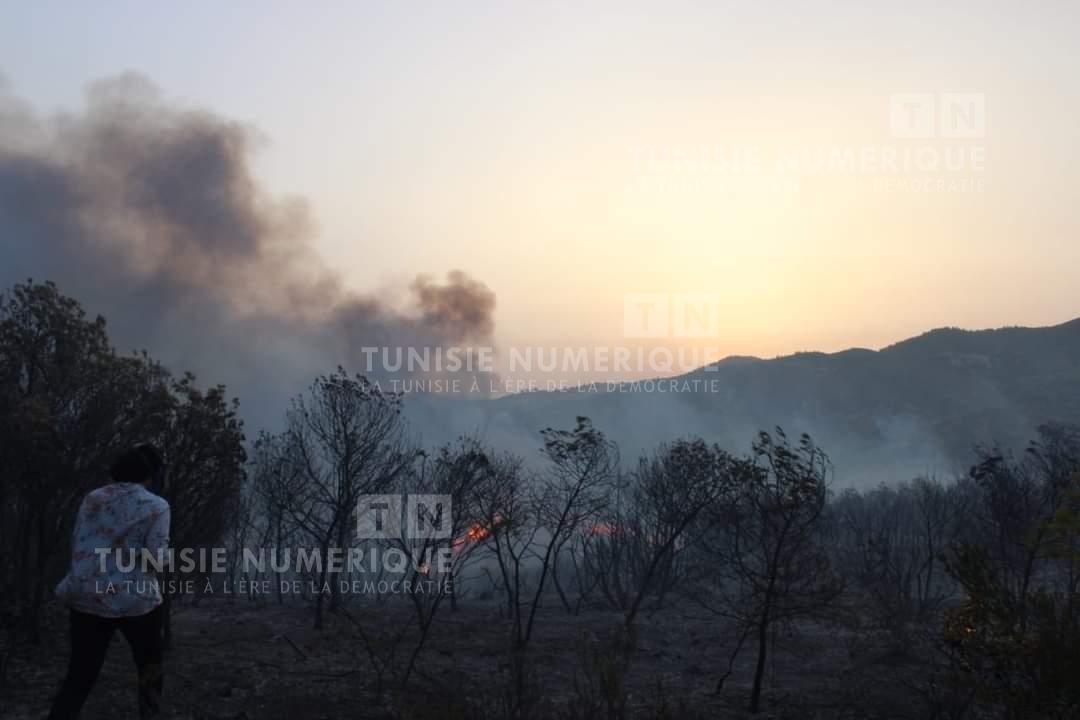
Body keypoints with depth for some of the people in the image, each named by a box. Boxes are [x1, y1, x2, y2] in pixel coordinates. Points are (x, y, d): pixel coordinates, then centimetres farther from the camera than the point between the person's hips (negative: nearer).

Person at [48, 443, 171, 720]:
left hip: (86, 597, 4)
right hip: (134, 599, -4)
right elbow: (155, 558, -12)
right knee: (150, 669, 16)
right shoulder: (156, 506, -6)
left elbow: (76, 545, 7)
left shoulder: (93, 498, 7)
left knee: (79, 675, 8)